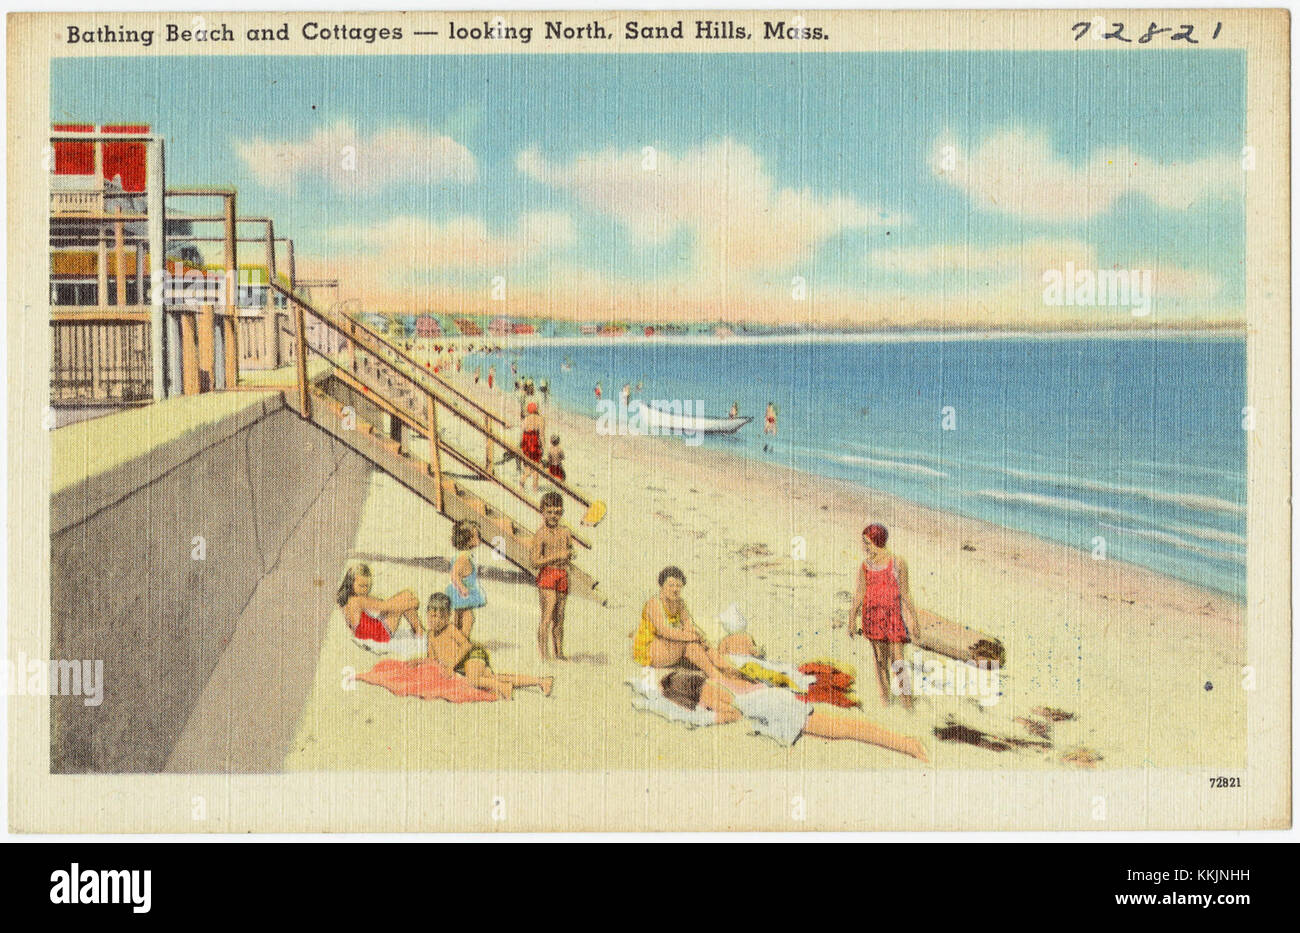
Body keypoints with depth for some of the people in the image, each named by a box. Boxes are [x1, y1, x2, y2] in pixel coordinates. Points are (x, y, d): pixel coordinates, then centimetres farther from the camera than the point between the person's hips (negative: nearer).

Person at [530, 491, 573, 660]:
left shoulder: (565, 533, 12)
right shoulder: (541, 534, -7)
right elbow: (535, 561, -13)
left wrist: (569, 555, 1)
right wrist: (556, 556, -18)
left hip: (563, 575, 6)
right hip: (547, 575, -6)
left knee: (559, 617, 10)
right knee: (547, 616, -12)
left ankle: (559, 652, 17)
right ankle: (543, 653, -11)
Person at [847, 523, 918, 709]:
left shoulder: (897, 563, -6)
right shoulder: (865, 565, 3)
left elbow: (905, 592, -2)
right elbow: (859, 594, 7)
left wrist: (913, 618, -2)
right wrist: (852, 619, 7)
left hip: (894, 615, -3)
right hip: (872, 614, 3)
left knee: (897, 659, -5)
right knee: (880, 658, 7)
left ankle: (908, 705, 5)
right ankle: (885, 703, 16)